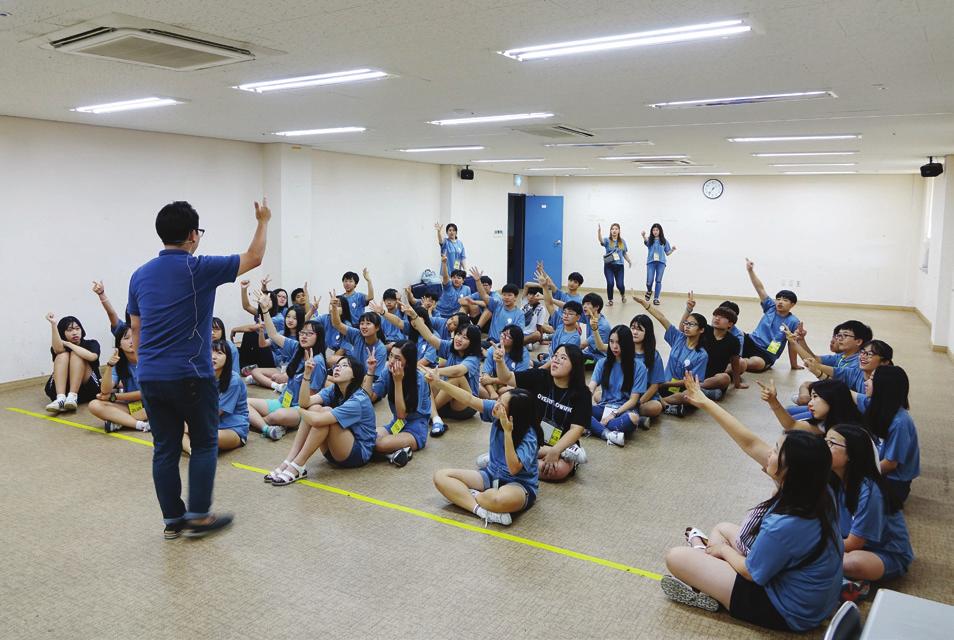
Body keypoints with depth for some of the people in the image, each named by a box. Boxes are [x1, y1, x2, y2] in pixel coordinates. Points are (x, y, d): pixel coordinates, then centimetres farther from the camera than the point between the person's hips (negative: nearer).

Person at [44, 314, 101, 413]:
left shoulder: (91, 344, 3)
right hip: (61, 390, 1)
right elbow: (58, 350, -22)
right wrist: (53, 324, -30)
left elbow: (92, 357, -22)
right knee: (62, 355, -19)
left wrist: (68, 344, -11)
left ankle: (72, 397, -35)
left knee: (76, 355, -19)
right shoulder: (58, 347, 6)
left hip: (88, 389, -1)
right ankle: (60, 398, -39)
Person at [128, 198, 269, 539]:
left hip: (150, 377, 5)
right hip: (191, 376, -5)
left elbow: (136, 330, 14)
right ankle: (198, 517, 12)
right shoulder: (200, 269, -9)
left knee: (165, 448, 11)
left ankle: (172, 520, 19)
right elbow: (254, 257, 2)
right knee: (204, 444, 10)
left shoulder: (140, 275, 9)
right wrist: (263, 221, 16)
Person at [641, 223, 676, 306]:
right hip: (651, 262, -1)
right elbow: (646, 241, -22)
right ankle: (649, 291, 26)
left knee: (658, 281, -1)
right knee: (649, 281, -6)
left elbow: (667, 253, 14)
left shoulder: (664, 241, 9)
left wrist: (672, 249, -7)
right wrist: (643, 236, -44)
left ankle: (656, 298, 7)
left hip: (661, 262, 1)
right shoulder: (650, 240, 4)